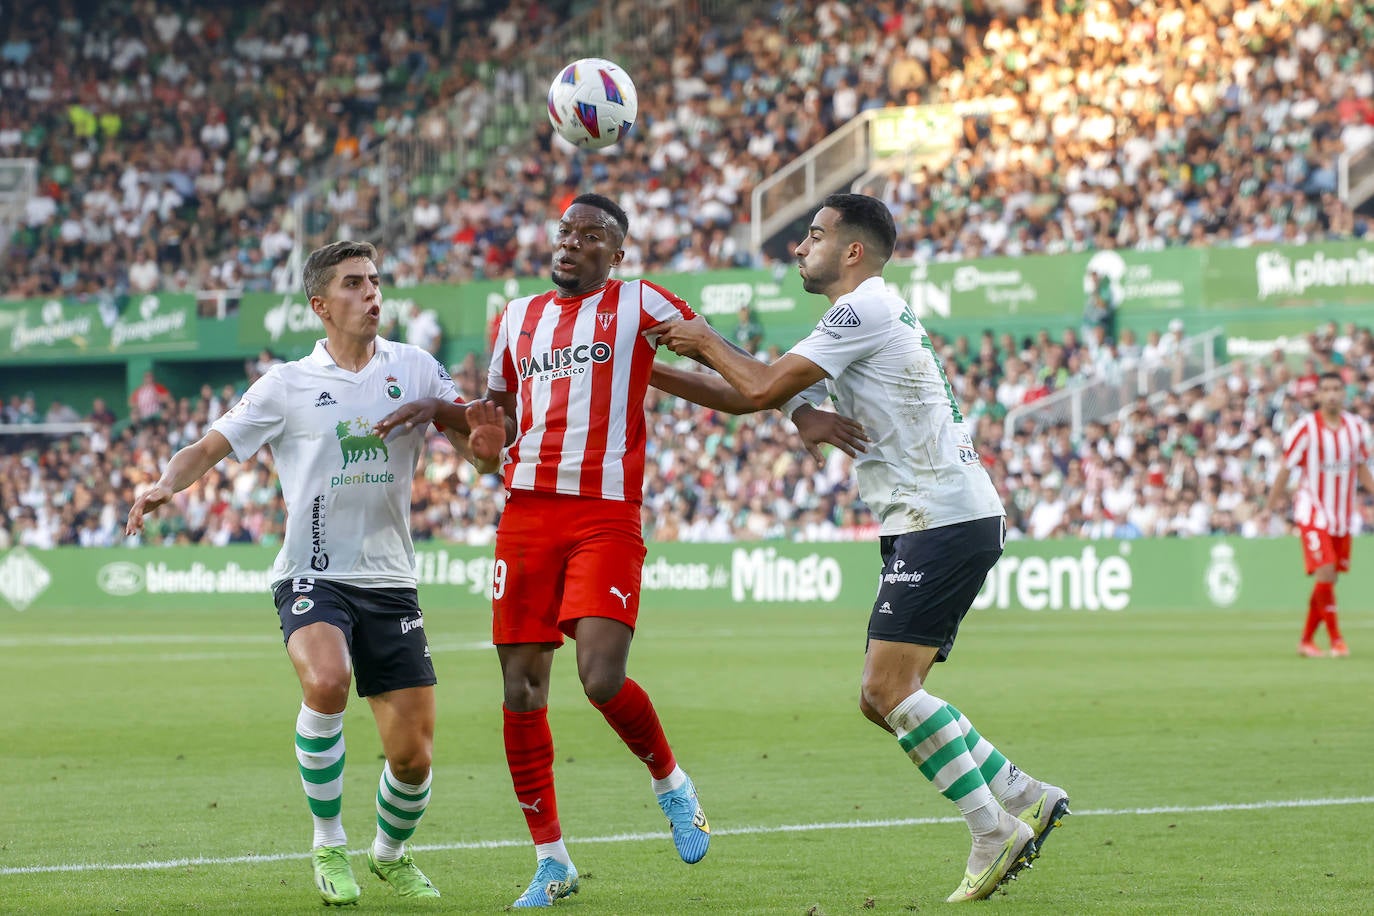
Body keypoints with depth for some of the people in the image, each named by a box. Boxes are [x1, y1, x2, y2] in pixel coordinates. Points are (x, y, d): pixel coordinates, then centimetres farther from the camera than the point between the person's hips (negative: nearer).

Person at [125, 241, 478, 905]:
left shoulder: (414, 369, 7)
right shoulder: (288, 385, 2)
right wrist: (166, 484, -18)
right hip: (311, 575, -2)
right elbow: (209, 449, 3)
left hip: (389, 581, 2)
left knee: (413, 753, -2)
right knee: (326, 680, -33)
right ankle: (328, 847, -14)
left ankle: (390, 854, 31)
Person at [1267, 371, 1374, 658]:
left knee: (1329, 579, 6)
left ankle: (1306, 640, 17)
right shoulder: (1306, 428, -10)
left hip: (1343, 514, 5)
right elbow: (1286, 468, -4)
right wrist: (1274, 500, -4)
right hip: (1313, 513, -5)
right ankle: (1336, 639, -9)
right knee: (1324, 573, -16)